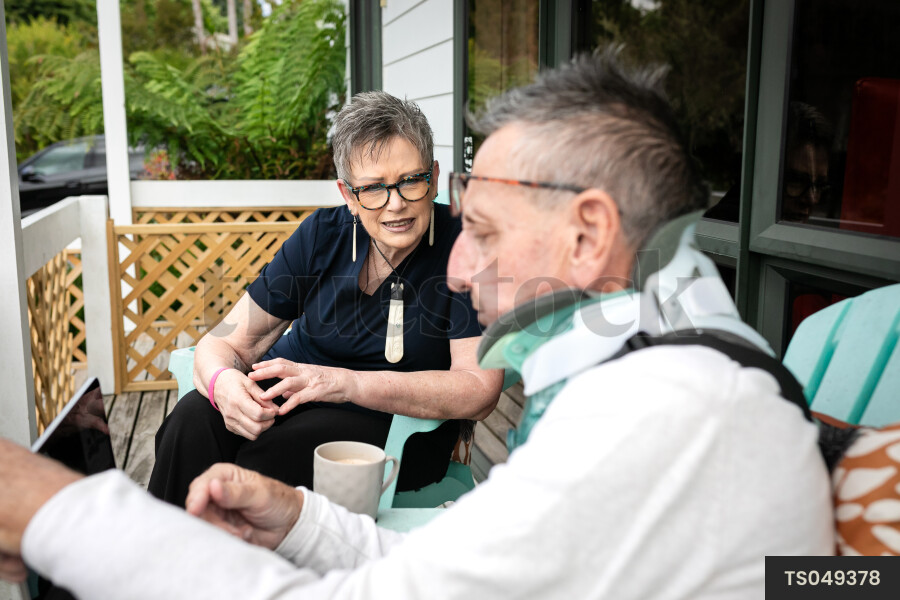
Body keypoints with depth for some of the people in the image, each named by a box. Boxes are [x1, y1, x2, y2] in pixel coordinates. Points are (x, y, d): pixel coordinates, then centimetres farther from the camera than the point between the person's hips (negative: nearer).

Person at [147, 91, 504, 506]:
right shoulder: (322, 235, -2)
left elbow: (480, 391, -20)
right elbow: (225, 344, -1)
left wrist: (347, 383, -32)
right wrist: (223, 382, -27)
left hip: (400, 423, -3)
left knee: (276, 454, -31)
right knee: (194, 421, -26)